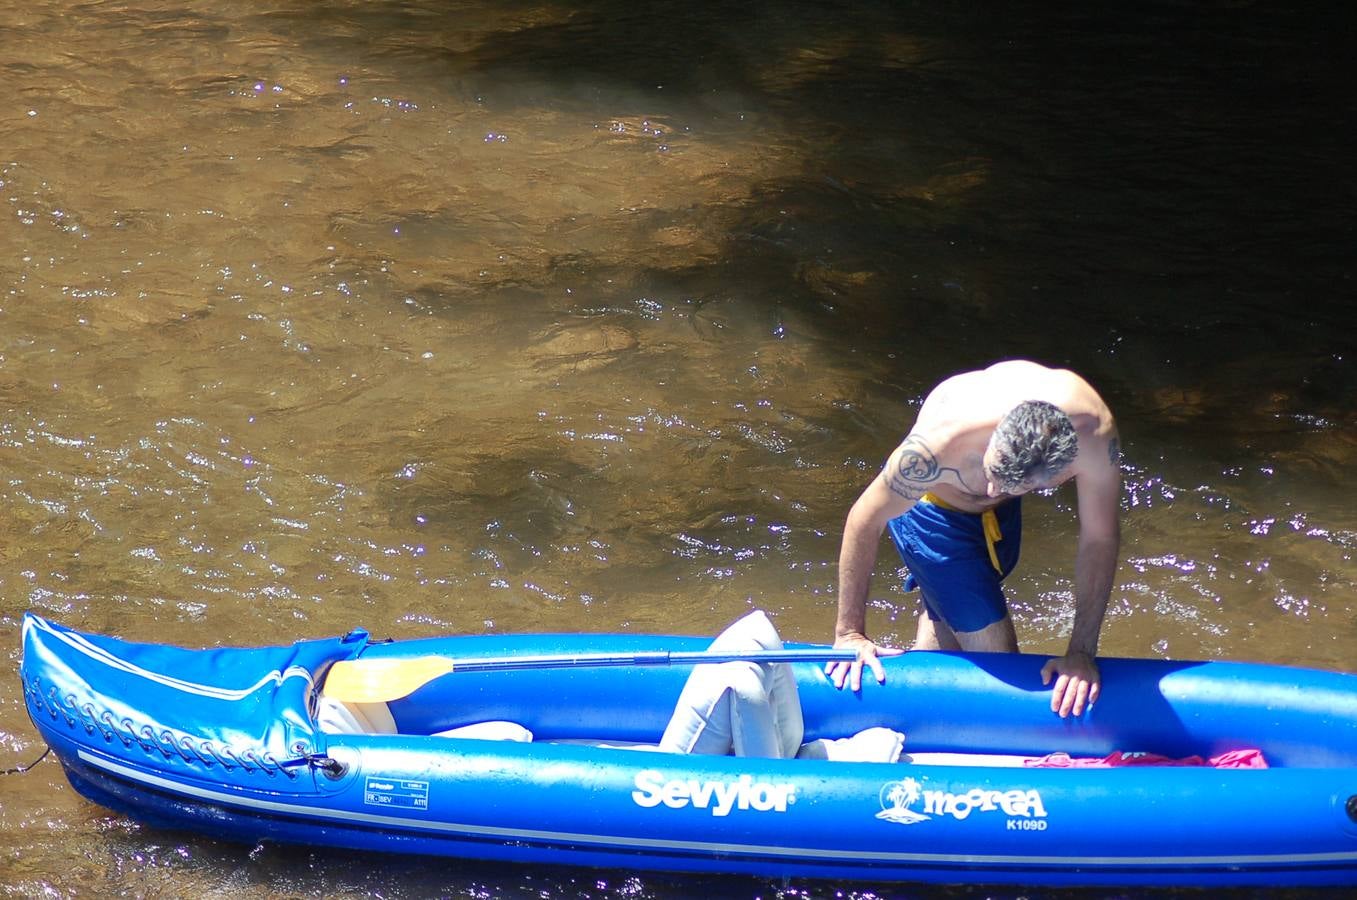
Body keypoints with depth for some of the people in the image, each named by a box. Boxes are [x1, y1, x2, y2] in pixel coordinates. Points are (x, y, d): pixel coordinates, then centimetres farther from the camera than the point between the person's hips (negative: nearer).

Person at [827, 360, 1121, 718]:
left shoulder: (1094, 433, -38)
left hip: (999, 515, 4)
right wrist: (849, 633, -21)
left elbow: (1100, 538, -23)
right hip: (931, 508, -4)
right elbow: (865, 520, -29)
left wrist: (1081, 653, -22)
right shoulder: (938, 445, -45)